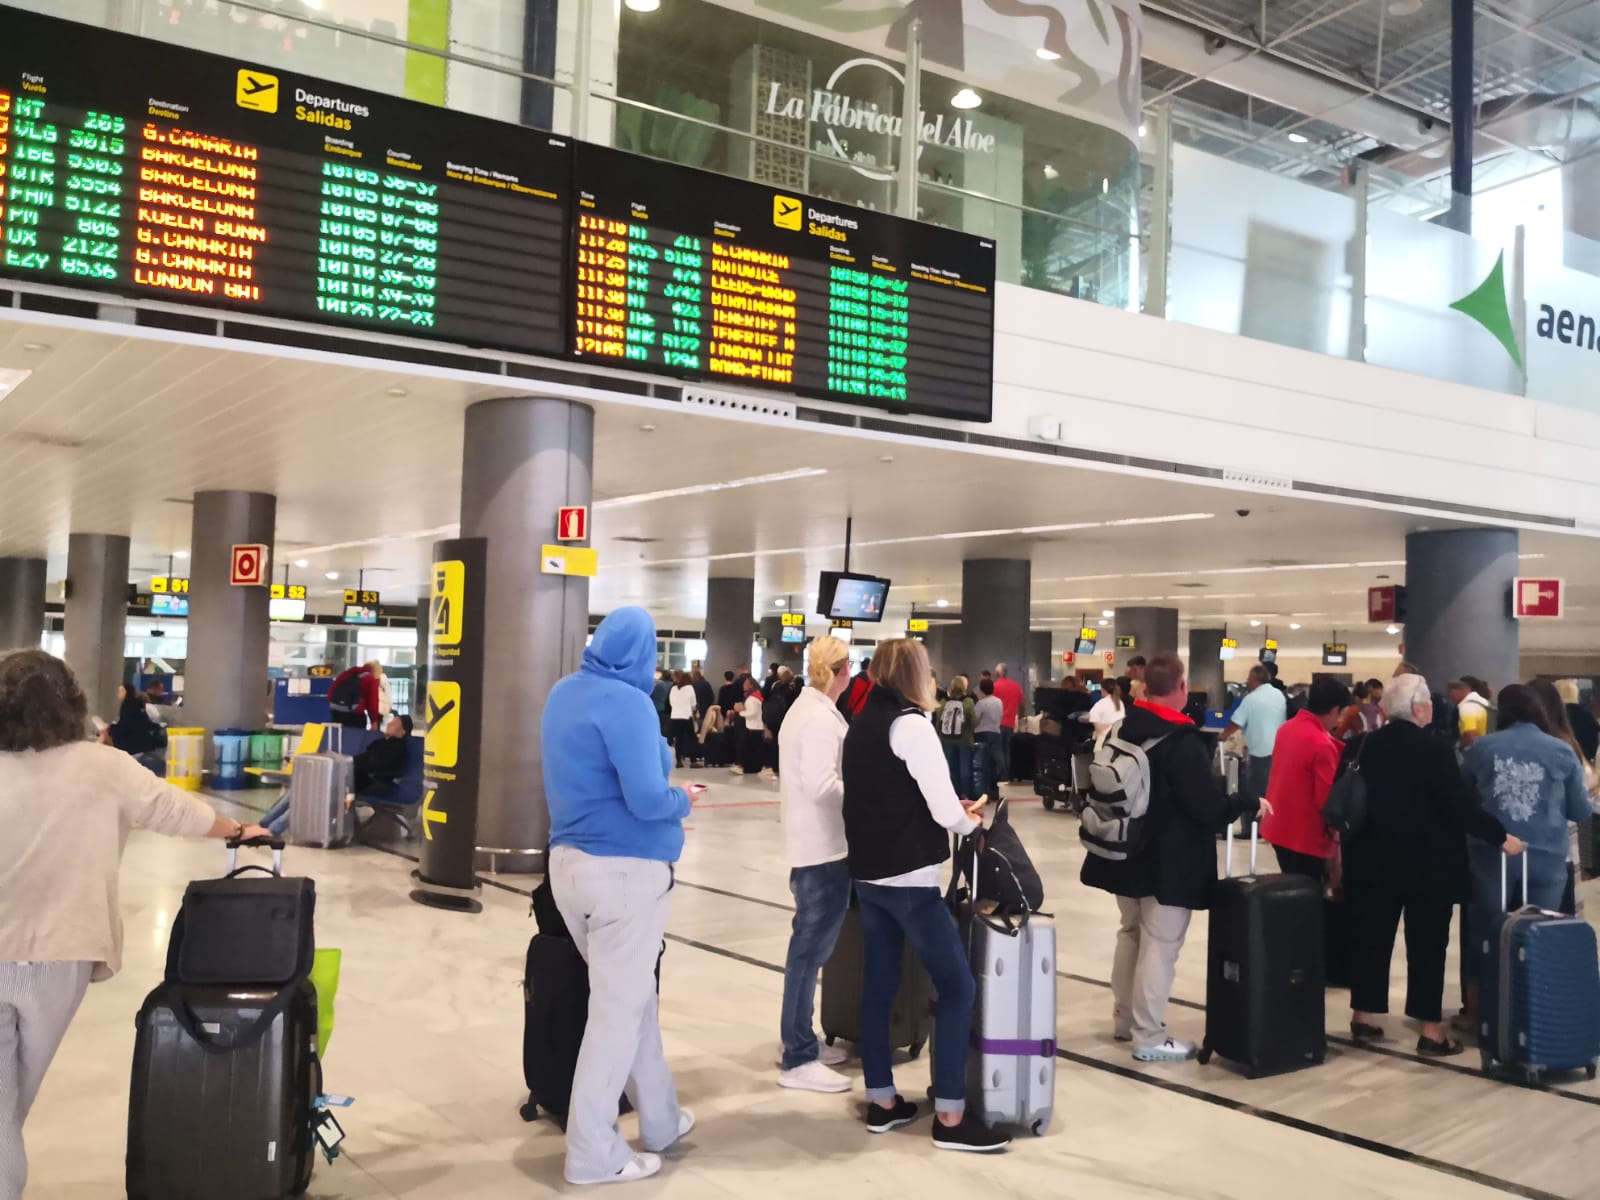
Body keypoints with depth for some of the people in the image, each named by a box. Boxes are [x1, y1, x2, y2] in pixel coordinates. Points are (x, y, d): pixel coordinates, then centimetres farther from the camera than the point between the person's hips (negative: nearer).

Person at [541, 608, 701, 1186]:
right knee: (618, 1007, 3)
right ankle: (594, 1154, 12)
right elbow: (647, 800, -24)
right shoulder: (628, 703, -18)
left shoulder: (564, 692, 9)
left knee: (633, 995, 20)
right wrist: (684, 799, -3)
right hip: (626, 869, -8)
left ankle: (661, 1120, 32)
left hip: (569, 861, 9)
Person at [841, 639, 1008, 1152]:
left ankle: (881, 1102, 19)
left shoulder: (858, 725, 10)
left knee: (878, 983, 13)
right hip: (908, 878, -8)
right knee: (957, 987, -2)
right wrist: (970, 821, 3)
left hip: (868, 874, 8)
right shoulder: (911, 724, -14)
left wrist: (953, 813, 12)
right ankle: (949, 1117, -1)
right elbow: (945, 811, -18)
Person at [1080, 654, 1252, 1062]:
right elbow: (1211, 809, -22)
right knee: (1160, 945, -2)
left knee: (1131, 935, 20)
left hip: (1127, 855, 8)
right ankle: (1150, 1038, 3)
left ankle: (1124, 1020, 30)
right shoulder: (1184, 742, -21)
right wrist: (1248, 801, -5)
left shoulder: (1124, 731, 4)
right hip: (1170, 863, -8)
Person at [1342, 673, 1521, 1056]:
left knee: (1370, 937, 11)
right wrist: (1500, 836, -5)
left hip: (1373, 860, 5)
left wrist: (1349, 846, 19)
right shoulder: (1434, 750, -16)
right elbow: (1462, 806, -17)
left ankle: (1364, 1017, 17)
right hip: (1427, 863, -5)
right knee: (1427, 943, 3)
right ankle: (1431, 1029, 7)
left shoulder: (1360, 747, 0)